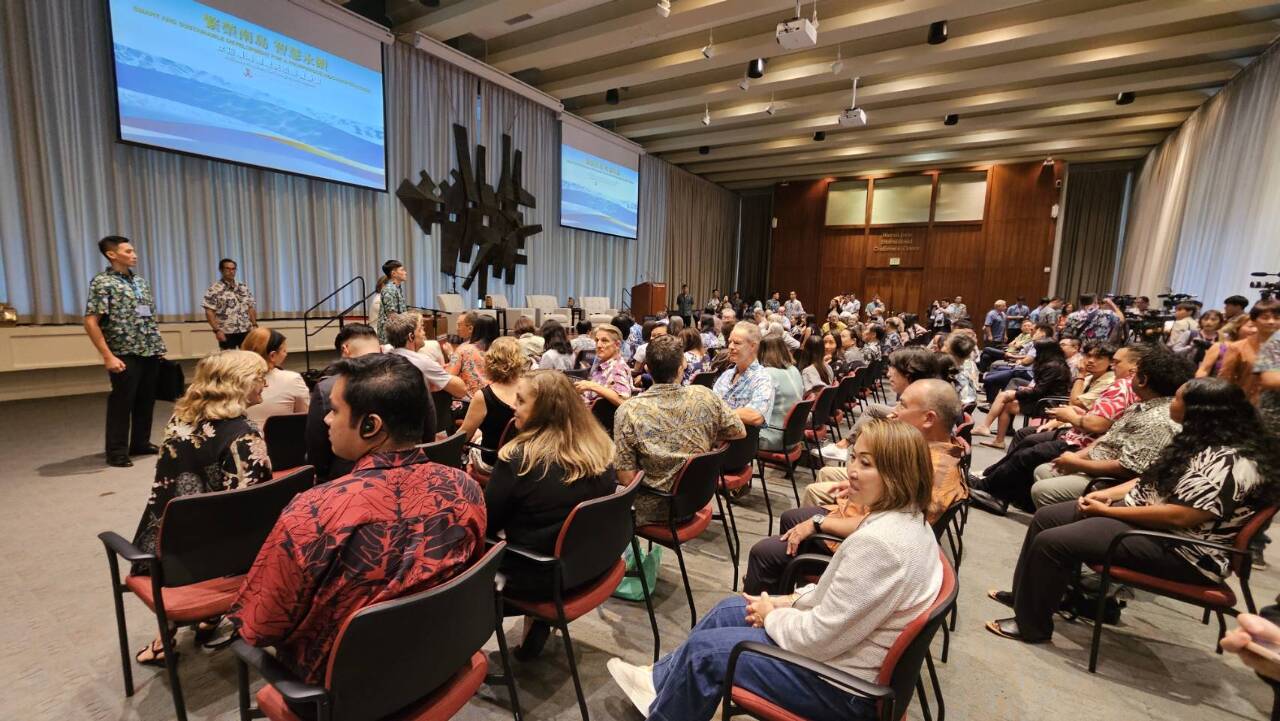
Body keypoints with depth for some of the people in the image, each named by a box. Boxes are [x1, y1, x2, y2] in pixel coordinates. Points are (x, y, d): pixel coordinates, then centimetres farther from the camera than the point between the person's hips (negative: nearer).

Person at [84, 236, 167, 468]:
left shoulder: (141, 281, 13)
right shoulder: (102, 282, -8)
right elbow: (90, 322, -13)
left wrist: (159, 346, 13)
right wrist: (108, 356, -18)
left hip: (150, 353, 6)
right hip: (125, 355, -6)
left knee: (146, 400, 13)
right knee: (121, 403, 1)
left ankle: (141, 444, 25)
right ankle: (117, 452, 11)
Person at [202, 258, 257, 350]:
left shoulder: (243, 288, 10)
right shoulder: (214, 289, -6)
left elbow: (250, 308, 13)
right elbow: (209, 312, -9)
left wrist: (254, 325, 5)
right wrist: (216, 330, -16)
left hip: (246, 331, 4)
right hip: (226, 333, -4)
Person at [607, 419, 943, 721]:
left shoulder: (878, 542, -34)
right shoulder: (910, 519, -1)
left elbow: (817, 638, -27)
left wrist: (772, 616, -8)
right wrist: (790, 601, 2)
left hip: (843, 685, -9)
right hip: (850, 651, 9)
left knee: (704, 647, 0)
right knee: (730, 609, 16)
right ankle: (661, 679, 36)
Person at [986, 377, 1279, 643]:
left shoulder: (1232, 463, -24)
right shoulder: (1203, 441, 8)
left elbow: (1178, 516, -29)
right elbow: (1154, 480, 16)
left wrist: (1108, 510, -19)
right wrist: (1108, 494, 1)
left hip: (1178, 550, -10)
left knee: (1051, 542, -21)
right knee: (1045, 517, 5)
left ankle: (1031, 626, -3)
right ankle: (1024, 596, 18)